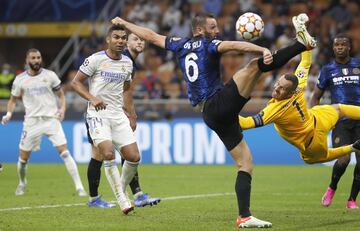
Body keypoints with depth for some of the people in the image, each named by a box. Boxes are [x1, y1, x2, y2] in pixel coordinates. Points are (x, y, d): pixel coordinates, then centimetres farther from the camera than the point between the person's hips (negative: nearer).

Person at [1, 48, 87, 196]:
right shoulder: (20, 80, 2)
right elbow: (13, 100, 14)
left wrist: (62, 109, -9)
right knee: (23, 158, 5)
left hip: (51, 119, -1)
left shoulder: (50, 75, 0)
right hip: (32, 121, 1)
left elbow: (61, 95, 10)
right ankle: (22, 183, 35)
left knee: (64, 152, -14)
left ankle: (79, 187, -13)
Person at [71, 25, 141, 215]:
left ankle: (122, 190, 21)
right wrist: (92, 98, -18)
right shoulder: (95, 59, -7)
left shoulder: (127, 63, 10)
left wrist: (131, 116, 20)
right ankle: (122, 200, -16)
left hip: (119, 114, 5)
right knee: (108, 154, -23)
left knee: (134, 157, -4)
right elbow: (75, 82, -3)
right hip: (98, 114, -5)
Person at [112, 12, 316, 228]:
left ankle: (244, 216, 0)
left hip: (210, 115, 7)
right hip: (220, 103, -7)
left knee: (245, 163, 8)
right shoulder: (208, 45, -2)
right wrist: (263, 50, -36)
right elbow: (235, 45, -22)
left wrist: (124, 23, 42)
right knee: (256, 65, -21)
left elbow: (151, 35, 29)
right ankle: (302, 43, -43)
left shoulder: (181, 46, 18)